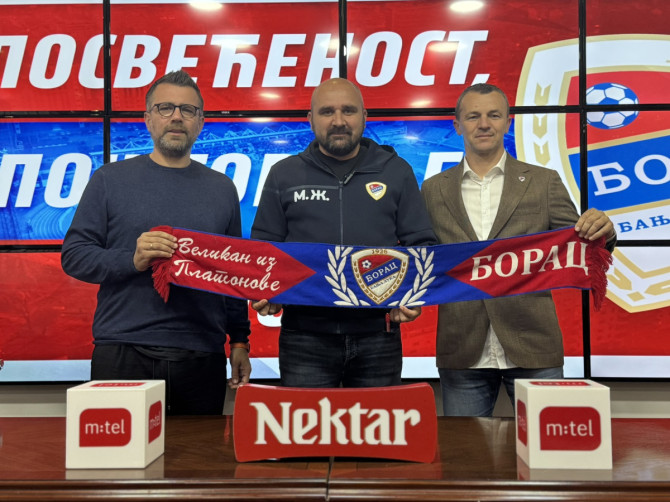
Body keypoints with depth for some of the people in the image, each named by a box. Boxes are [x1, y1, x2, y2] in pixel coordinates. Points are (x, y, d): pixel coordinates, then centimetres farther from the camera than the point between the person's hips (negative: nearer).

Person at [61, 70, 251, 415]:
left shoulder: (222, 189, 11)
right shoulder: (110, 180, 5)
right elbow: (73, 256, 1)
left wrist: (240, 342, 8)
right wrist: (132, 260, -16)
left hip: (202, 358, 2)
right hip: (122, 354, -1)